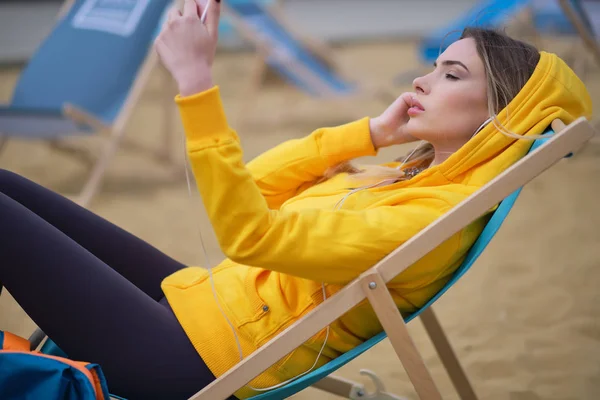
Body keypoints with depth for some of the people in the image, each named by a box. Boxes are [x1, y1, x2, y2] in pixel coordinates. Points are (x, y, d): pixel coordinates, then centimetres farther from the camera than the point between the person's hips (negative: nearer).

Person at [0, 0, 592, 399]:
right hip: (192, 291, 9)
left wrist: (196, 81, -32)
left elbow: (249, 234, -29)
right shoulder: (408, 178, 8)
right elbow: (262, 182, 13)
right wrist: (369, 133, 3)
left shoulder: (438, 217, -21)